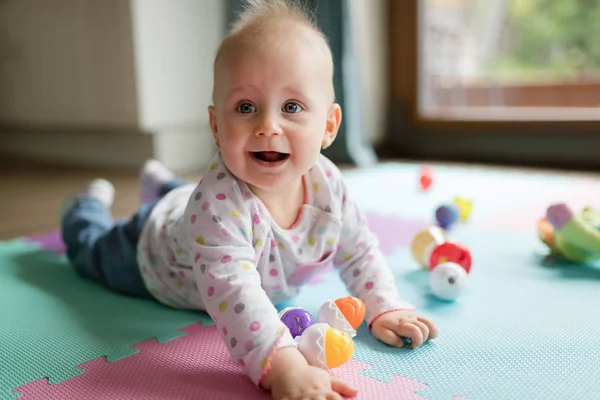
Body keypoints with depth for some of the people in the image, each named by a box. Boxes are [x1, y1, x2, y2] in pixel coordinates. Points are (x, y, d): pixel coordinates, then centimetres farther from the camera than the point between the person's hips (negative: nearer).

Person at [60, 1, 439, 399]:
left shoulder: (326, 183, -32)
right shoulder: (219, 201, -51)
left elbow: (359, 251, -17)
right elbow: (232, 291, -59)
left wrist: (386, 308, -27)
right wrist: (283, 368, -71)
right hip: (154, 253, -4)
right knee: (95, 250, 28)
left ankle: (164, 185, 66)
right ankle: (91, 204, 55)